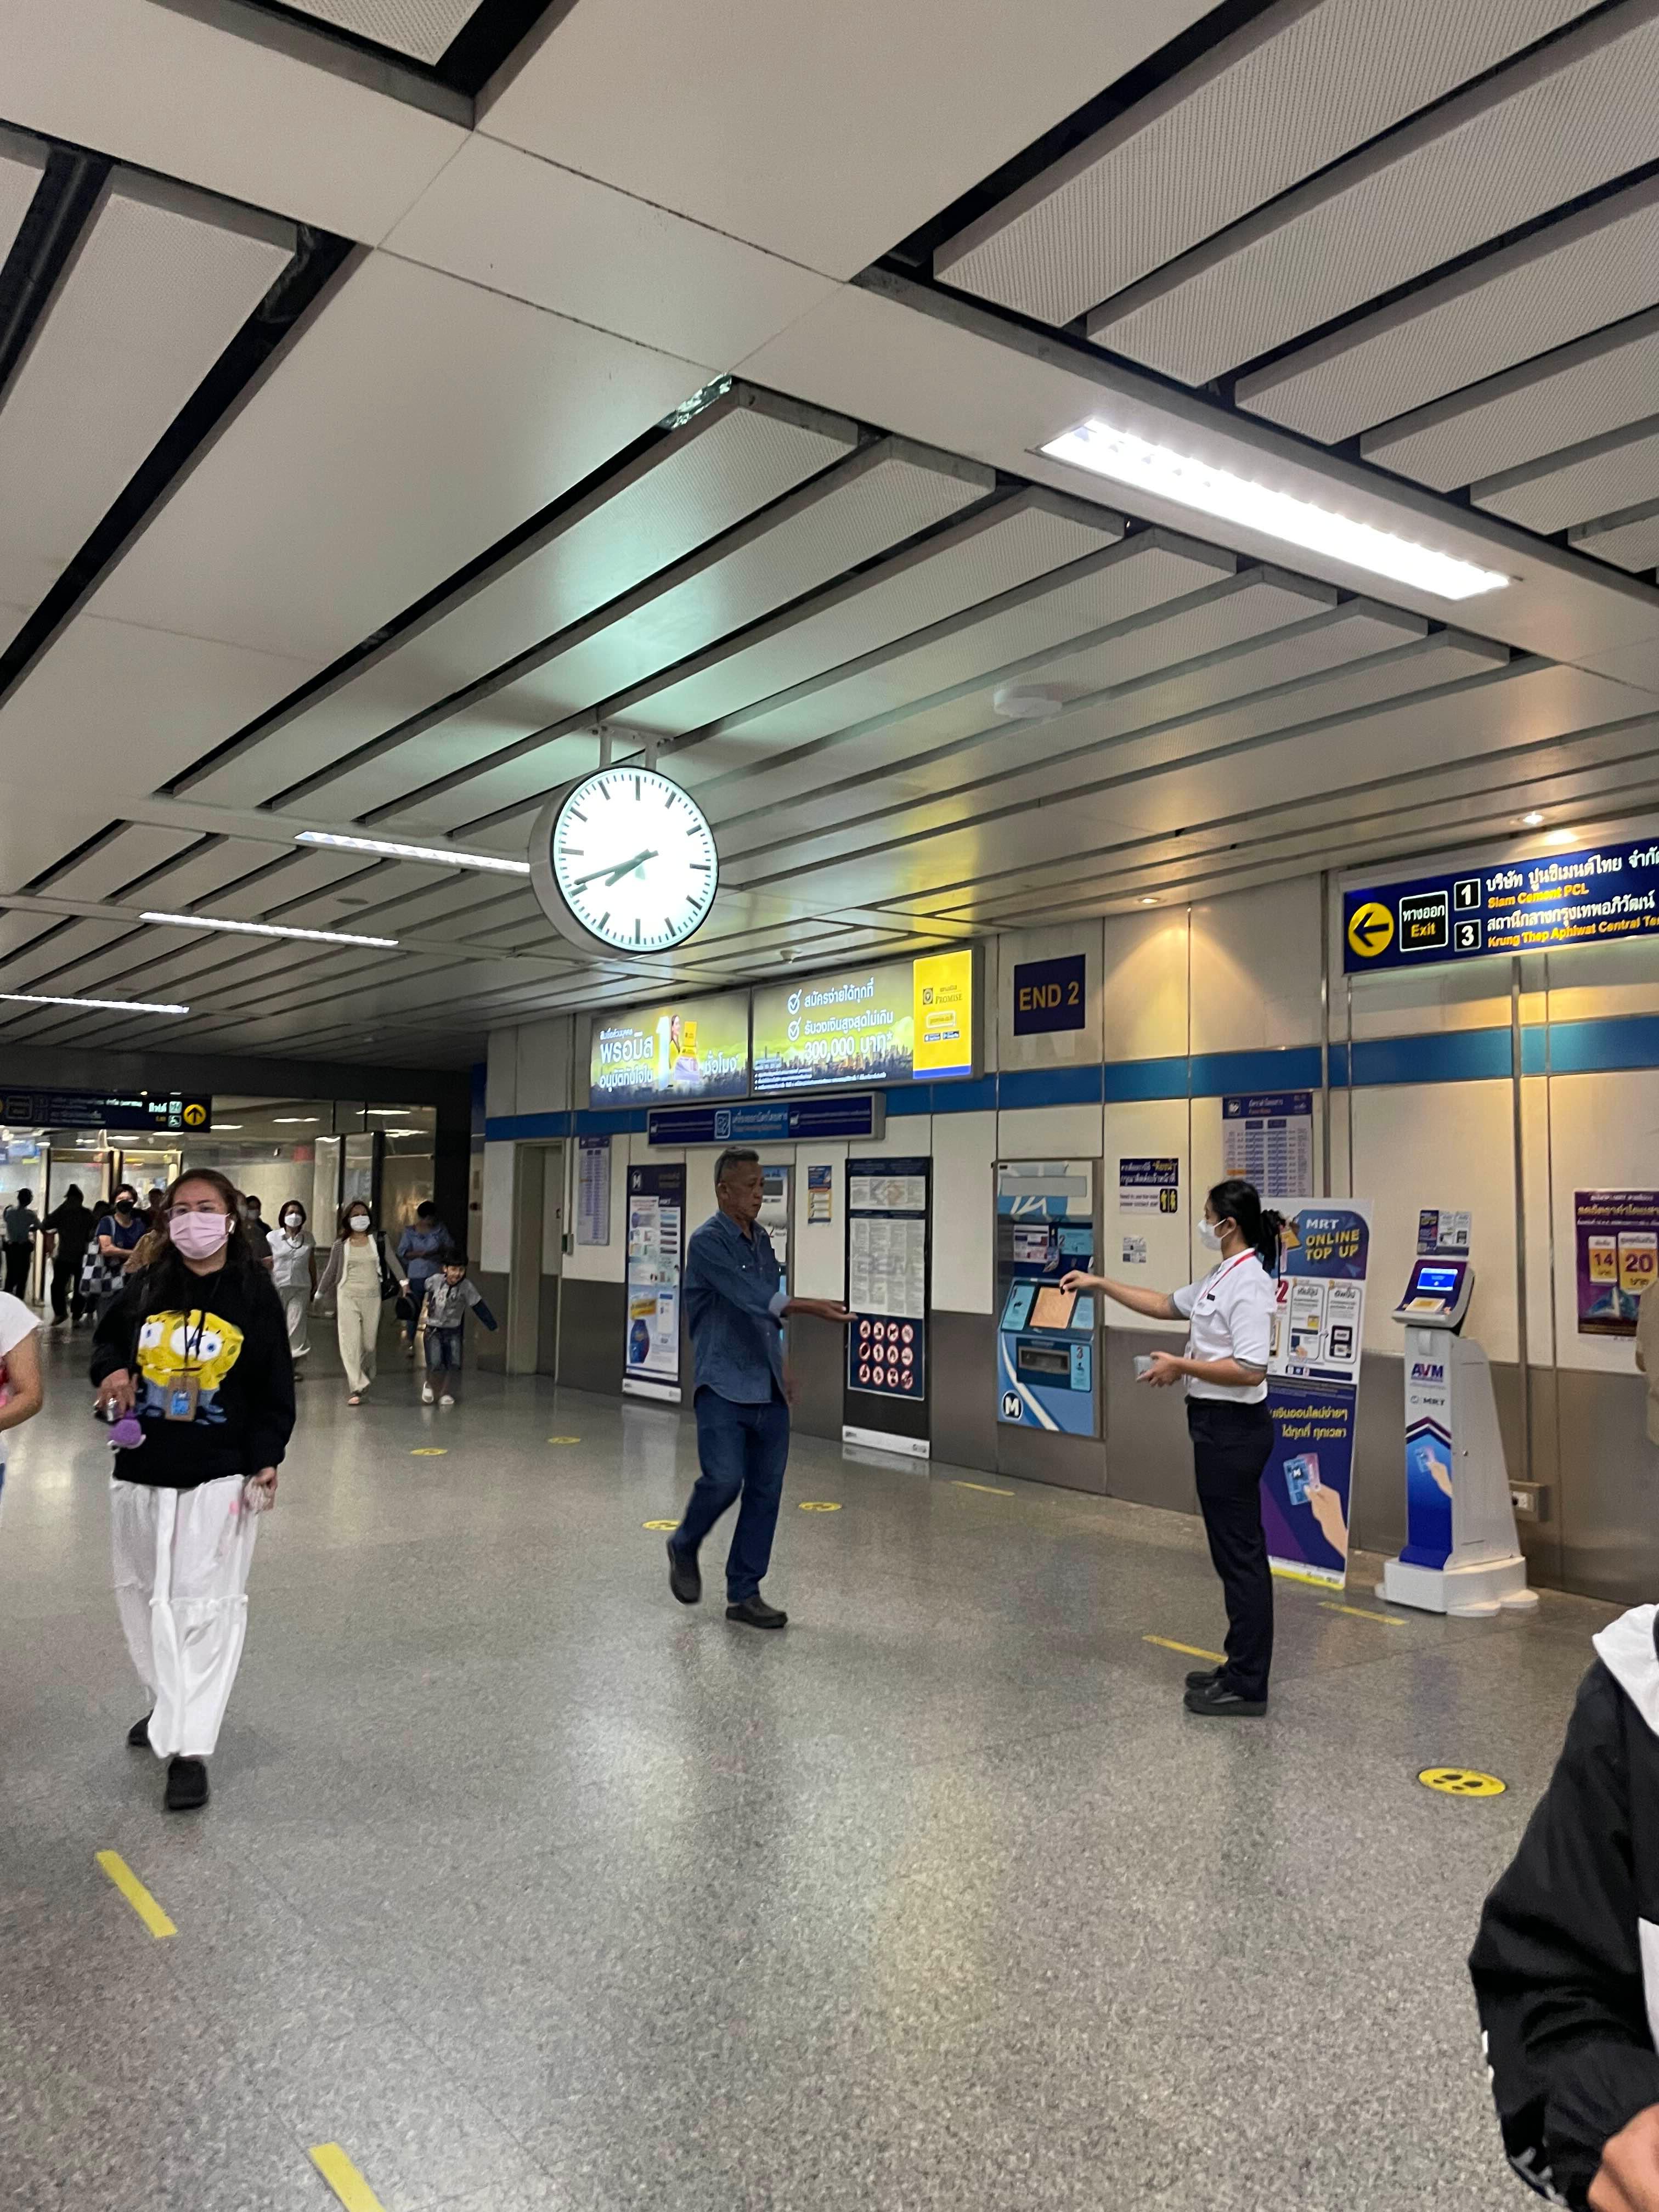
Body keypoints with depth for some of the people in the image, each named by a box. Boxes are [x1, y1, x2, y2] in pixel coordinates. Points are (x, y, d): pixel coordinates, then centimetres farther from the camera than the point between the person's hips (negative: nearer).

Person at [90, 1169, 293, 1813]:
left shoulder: (254, 1292, -5)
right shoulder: (144, 1286, 1)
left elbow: (275, 1388, -2)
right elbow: (107, 1338, 17)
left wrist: (266, 1459, -9)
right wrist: (111, 1371, -6)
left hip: (220, 1475, -4)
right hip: (140, 1469, 4)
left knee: (206, 1605, -7)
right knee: (143, 1593, 17)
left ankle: (189, 1748, -2)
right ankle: (169, 1706, 38)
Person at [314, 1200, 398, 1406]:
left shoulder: (378, 1240, 5)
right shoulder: (341, 1245, 5)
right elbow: (331, 1272, 14)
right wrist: (320, 1294, 20)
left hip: (372, 1297, 1)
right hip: (348, 1296, -1)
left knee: (369, 1342, 6)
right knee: (350, 1342, -9)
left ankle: (366, 1377, 32)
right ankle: (355, 1389, -10)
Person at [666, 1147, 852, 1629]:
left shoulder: (762, 1240, 13)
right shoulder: (708, 1242, -10)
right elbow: (751, 1297, -24)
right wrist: (812, 1308, -35)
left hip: (767, 1392, 7)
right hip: (724, 1388, -7)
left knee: (766, 1491, 4)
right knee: (724, 1479, -15)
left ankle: (744, 1594, 14)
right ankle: (684, 1547, 15)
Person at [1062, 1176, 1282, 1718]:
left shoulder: (1249, 1284, -19)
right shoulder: (1222, 1277, 11)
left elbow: (1250, 1370, -27)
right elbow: (1166, 1305, 25)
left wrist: (1181, 1365, -18)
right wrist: (1100, 1284, 23)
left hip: (1233, 1428, -10)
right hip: (1217, 1424, 10)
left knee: (1239, 1553, -2)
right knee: (1235, 1551, 16)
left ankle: (1247, 1689, 6)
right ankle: (1243, 1668, 26)